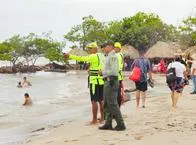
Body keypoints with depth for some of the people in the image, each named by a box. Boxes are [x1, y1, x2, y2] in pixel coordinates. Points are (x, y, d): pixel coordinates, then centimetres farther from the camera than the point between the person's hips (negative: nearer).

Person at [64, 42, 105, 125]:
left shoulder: (94, 56, -12)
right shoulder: (102, 56, 14)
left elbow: (82, 58, -22)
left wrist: (70, 56, -24)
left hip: (95, 81, -8)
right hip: (101, 81, 8)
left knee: (94, 101, -4)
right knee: (101, 100, 12)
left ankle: (94, 120, -2)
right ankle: (102, 119, 16)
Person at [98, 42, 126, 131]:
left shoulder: (112, 57, -13)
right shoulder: (108, 57, 19)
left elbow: (113, 71, -22)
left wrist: (103, 72, -12)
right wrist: (103, 72, 9)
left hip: (111, 82, -11)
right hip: (108, 81, 11)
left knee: (113, 104, -8)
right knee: (107, 104, 13)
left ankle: (121, 124, -3)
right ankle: (108, 124, 19)